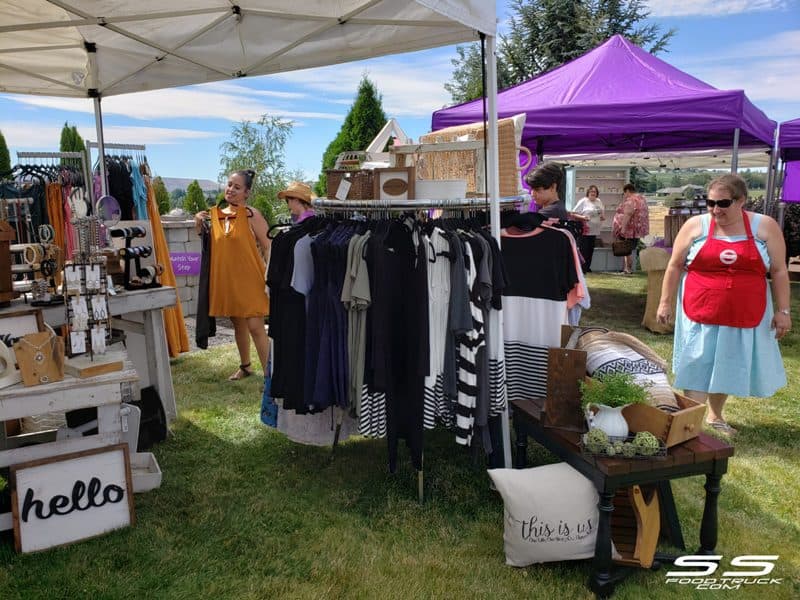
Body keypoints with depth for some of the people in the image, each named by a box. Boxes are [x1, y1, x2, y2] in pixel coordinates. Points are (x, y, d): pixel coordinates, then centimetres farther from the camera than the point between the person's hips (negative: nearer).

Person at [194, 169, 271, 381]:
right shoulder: (214, 214, 6)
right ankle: (245, 366, 35)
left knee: (255, 326, -9)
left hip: (250, 279, -6)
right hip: (226, 278, 6)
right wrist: (199, 222, 2)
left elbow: (268, 247, -10)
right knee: (238, 324, 18)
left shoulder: (251, 214, -10)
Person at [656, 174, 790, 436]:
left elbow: (779, 271, 3)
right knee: (697, 367, -1)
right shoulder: (695, 226, -3)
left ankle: (715, 415, 35)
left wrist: (782, 310, 0)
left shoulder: (765, 227, -1)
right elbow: (675, 266, 3)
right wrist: (665, 302, 2)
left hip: (745, 315, 2)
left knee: (727, 366, 15)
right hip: (701, 313, -2)